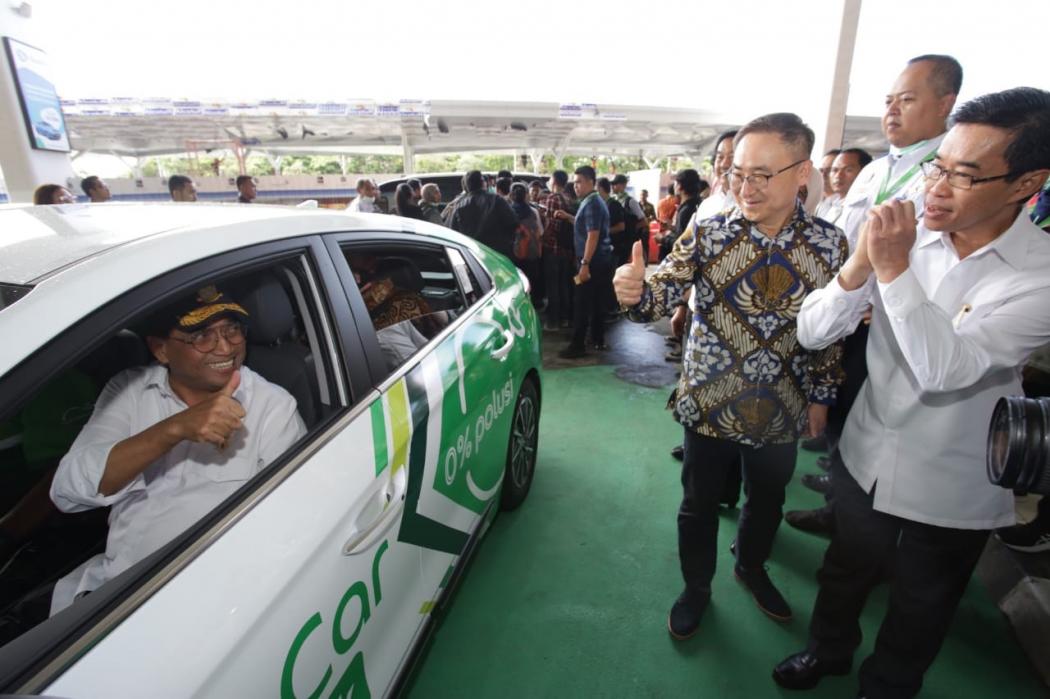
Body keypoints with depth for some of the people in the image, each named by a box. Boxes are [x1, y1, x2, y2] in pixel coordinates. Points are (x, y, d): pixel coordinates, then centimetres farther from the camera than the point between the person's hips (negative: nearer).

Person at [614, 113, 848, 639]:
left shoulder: (830, 243, -6)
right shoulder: (708, 231, -12)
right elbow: (665, 290, -23)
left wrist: (821, 397, 6)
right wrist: (636, 292, -46)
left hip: (781, 409, 3)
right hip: (709, 400, -2)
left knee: (767, 501, 24)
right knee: (699, 504, 15)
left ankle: (752, 567, 54)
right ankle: (696, 587, 42)